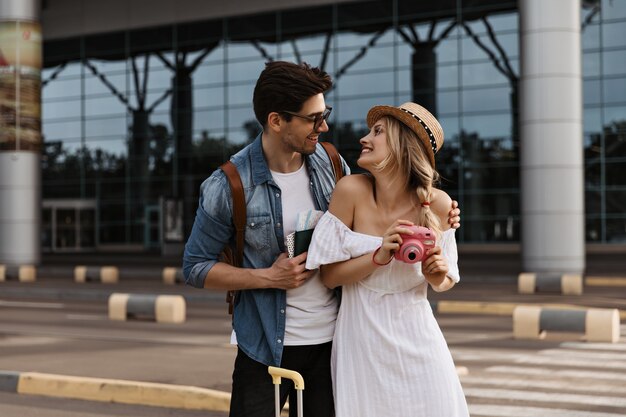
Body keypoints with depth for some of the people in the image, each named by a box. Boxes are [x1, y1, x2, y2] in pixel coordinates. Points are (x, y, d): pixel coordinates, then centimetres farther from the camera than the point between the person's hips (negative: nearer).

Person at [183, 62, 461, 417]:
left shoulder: (331, 164, 0)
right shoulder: (228, 187, -13)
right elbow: (195, 267, -5)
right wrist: (268, 277, -15)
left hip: (330, 342, 4)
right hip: (266, 347, -3)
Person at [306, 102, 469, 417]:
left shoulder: (437, 203, -8)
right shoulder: (351, 190, -12)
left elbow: (445, 280, 7)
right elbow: (329, 275, -7)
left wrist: (438, 276, -15)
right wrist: (379, 257, -22)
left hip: (416, 340, 1)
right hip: (362, 343, -1)